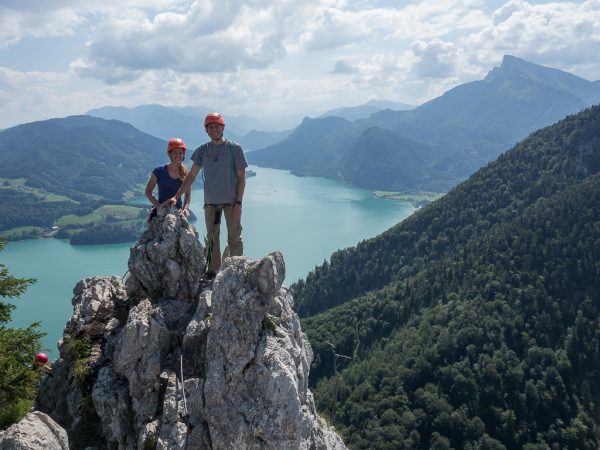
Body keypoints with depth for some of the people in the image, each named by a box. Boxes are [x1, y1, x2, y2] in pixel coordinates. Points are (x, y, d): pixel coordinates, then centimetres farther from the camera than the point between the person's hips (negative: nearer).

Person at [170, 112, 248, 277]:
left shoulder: (234, 148, -2)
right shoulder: (202, 150, 7)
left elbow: (241, 178, -2)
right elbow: (191, 176, 11)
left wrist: (238, 203, -9)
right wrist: (176, 197, 5)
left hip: (231, 201, -3)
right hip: (210, 201, 3)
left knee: (234, 238, 0)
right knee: (211, 239, 8)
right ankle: (212, 271, 15)